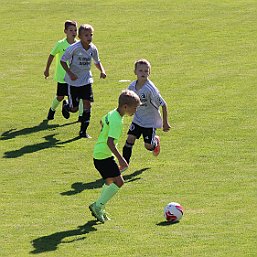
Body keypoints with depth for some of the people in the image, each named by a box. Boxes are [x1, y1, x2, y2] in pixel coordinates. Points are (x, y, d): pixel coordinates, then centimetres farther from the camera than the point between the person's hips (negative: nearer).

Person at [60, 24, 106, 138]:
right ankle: (66, 107, 40)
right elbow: (63, 61, -11)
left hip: (86, 79, 3)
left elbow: (97, 62, 14)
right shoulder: (74, 48, -19)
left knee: (87, 103, -8)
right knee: (74, 108, 1)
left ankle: (83, 130, 3)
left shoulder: (93, 49, -5)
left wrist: (102, 71, -5)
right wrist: (70, 73, -22)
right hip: (73, 80, -3)